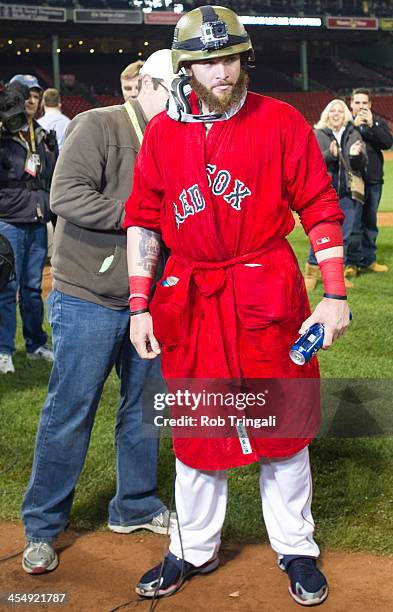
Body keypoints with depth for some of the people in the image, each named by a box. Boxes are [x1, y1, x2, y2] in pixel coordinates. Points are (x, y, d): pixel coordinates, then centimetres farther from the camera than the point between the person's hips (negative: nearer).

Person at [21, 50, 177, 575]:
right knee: (69, 413, 0)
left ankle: (135, 506, 34)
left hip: (148, 300, 7)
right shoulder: (98, 126, -12)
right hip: (88, 300, -7)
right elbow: (66, 196, -23)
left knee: (143, 407, 15)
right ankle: (41, 528, 15)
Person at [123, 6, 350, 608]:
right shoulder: (162, 131, 5)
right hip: (188, 299, 3)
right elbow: (143, 219, 7)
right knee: (196, 424, 11)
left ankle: (296, 551, 25)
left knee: (281, 421, 7)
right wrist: (140, 304, 2)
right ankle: (193, 550, 29)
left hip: (268, 294, -2)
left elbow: (320, 207, -2)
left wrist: (335, 293, -8)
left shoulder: (281, 121, -3)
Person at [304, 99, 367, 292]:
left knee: (345, 235, 8)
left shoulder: (354, 135, 10)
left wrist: (356, 155, -15)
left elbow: (362, 164, 7)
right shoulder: (318, 135, 4)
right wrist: (329, 154, -23)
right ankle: (312, 272, 6)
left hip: (348, 192, 3)